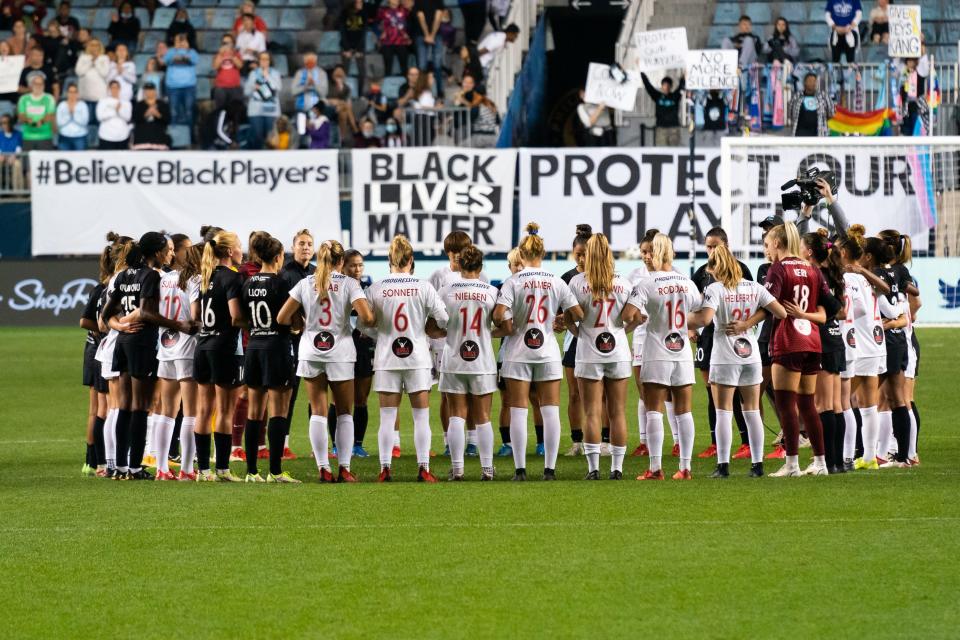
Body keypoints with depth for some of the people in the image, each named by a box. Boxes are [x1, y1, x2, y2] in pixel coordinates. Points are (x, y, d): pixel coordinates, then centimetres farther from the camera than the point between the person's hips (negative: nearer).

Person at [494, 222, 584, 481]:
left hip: (518, 352, -2)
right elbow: (578, 314, -3)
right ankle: (550, 468, 4)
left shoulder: (513, 282, -9)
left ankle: (520, 469, 1)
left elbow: (499, 315, -21)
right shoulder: (556, 282, -1)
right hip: (548, 351, 2)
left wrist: (508, 328, -2)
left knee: (518, 411, 3)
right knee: (550, 411, 6)